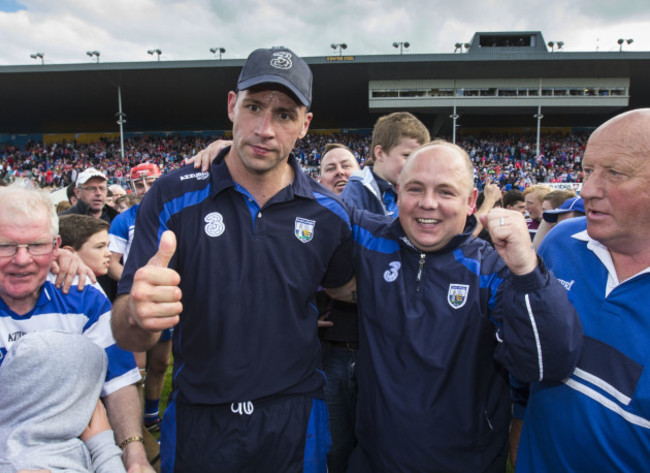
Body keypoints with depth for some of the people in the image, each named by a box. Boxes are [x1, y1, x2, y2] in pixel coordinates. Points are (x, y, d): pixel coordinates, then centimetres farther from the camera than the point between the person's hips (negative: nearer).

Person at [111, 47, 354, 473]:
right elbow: (129, 337, -15)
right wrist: (138, 315, -35)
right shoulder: (172, 197, -11)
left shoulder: (328, 213, -7)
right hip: (197, 422, 0)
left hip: (294, 422, 1)